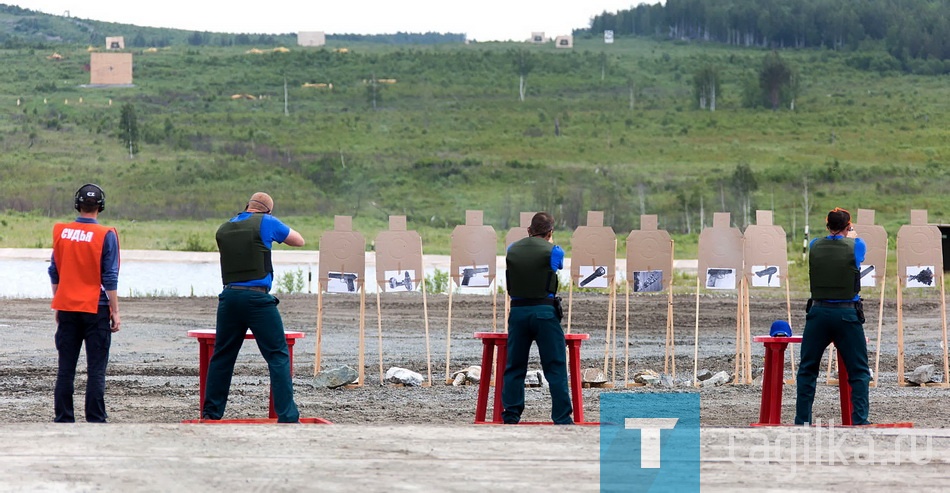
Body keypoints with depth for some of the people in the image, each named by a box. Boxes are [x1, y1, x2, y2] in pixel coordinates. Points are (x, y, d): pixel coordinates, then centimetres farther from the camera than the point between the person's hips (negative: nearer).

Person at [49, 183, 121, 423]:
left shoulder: (60, 232, 3)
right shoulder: (105, 235, -9)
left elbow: (54, 273, 9)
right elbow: (110, 278, -10)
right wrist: (115, 312, -4)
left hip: (67, 309, 4)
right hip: (96, 309, -4)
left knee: (65, 369, 8)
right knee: (96, 371, -1)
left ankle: (63, 419, 9)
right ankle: (95, 420, -3)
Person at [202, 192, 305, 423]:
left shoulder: (223, 229, 13)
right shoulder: (266, 223, 1)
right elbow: (299, 241, 13)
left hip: (229, 296, 5)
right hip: (257, 297, -4)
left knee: (222, 355, 14)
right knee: (278, 356, -2)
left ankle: (210, 413, 17)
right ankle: (287, 417, -8)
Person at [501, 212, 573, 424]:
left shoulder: (512, 250, 6)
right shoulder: (553, 251, -3)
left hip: (518, 311, 3)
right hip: (545, 311, -3)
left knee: (514, 367, 11)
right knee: (556, 367, 1)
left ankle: (510, 416, 8)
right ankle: (562, 419, -2)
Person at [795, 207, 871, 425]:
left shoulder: (814, 246, 1)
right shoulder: (856, 246, -4)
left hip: (818, 312, 2)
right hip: (847, 314, -2)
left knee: (807, 370, 11)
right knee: (859, 372, 7)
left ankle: (802, 420, 9)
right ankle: (859, 420, -1)